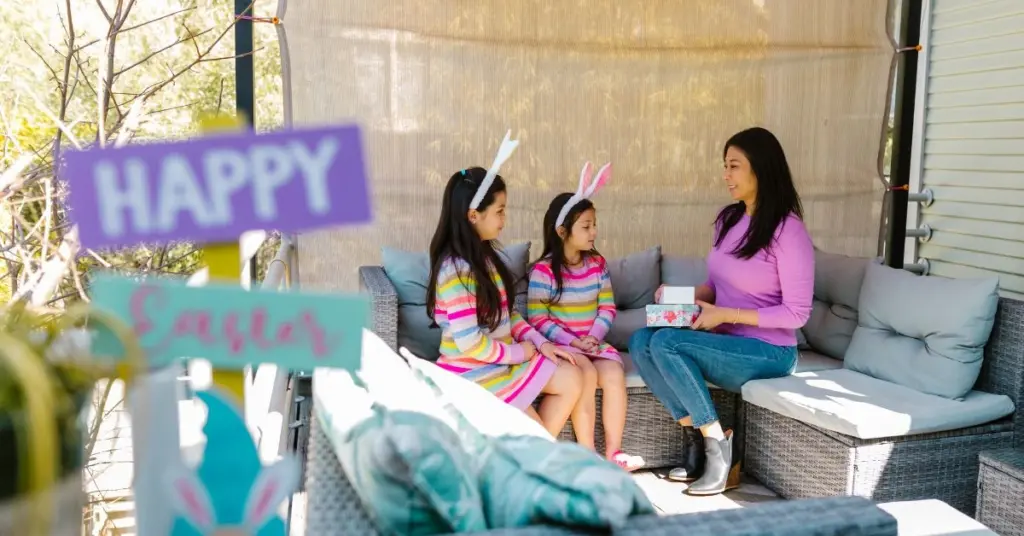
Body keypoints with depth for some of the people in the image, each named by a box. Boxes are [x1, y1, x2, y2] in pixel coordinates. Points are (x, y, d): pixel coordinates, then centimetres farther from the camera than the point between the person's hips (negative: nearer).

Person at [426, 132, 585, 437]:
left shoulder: (485, 256, 7)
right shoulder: (456, 270, -24)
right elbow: (469, 342, -27)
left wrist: (539, 343, -1)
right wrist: (518, 352, -14)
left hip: (503, 360, 9)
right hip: (473, 374, -9)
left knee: (572, 380, 3)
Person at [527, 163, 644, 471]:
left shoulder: (597, 264, 7)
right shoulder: (544, 270, -10)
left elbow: (607, 308, 6)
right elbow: (537, 318, -11)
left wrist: (594, 336, -11)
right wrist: (572, 341, -18)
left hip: (593, 340, 4)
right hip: (560, 343, -4)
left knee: (614, 374, -23)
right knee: (586, 373, -31)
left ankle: (613, 451, -14)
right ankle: (587, 453, -19)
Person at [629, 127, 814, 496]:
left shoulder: (788, 230, -16)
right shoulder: (728, 219, 7)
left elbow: (796, 313, -16)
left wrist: (726, 315, -21)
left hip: (768, 352, -7)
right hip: (727, 342, 8)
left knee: (665, 342, -27)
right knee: (641, 341, -16)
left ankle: (718, 444, -12)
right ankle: (698, 438, -7)